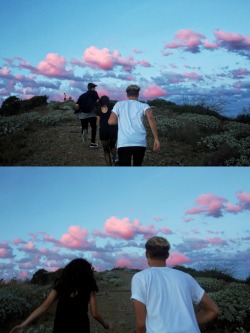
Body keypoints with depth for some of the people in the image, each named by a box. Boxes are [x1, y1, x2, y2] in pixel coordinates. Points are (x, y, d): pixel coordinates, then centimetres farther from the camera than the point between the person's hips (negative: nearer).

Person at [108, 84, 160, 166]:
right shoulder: (144, 106, 12)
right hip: (140, 143, 1)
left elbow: (111, 121, 5)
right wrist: (156, 139, -10)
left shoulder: (119, 104, 15)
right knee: (137, 166, 23)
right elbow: (151, 118, -8)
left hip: (123, 143, -1)